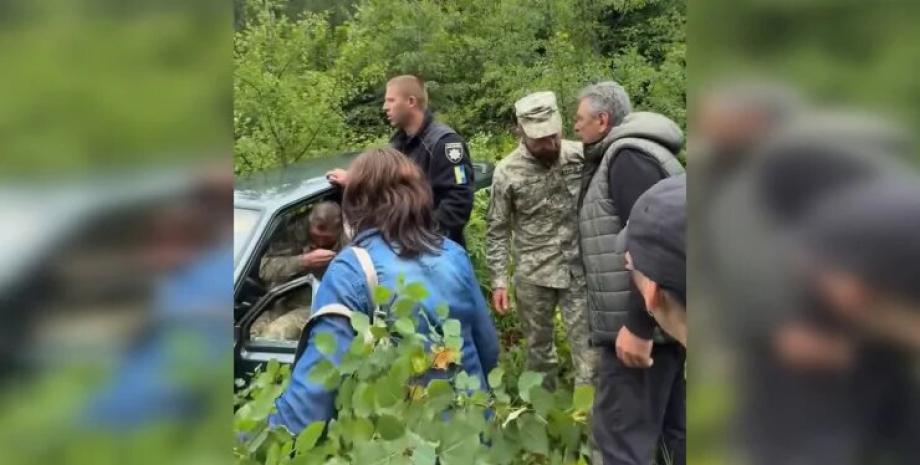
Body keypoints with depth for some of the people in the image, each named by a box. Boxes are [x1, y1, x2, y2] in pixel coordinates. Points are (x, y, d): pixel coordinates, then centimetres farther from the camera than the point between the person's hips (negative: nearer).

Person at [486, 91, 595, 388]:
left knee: (586, 344, 2)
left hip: (579, 269, 0)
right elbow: (498, 230, -2)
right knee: (537, 343, 15)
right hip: (533, 275, 0)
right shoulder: (507, 172, -7)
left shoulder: (581, 155, -5)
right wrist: (499, 281, -6)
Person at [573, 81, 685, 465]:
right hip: (660, 321, 10)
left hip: (640, 325, -10)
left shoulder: (628, 156, -13)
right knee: (674, 426, 17)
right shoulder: (627, 155, 19)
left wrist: (638, 325, -27)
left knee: (620, 433, -5)